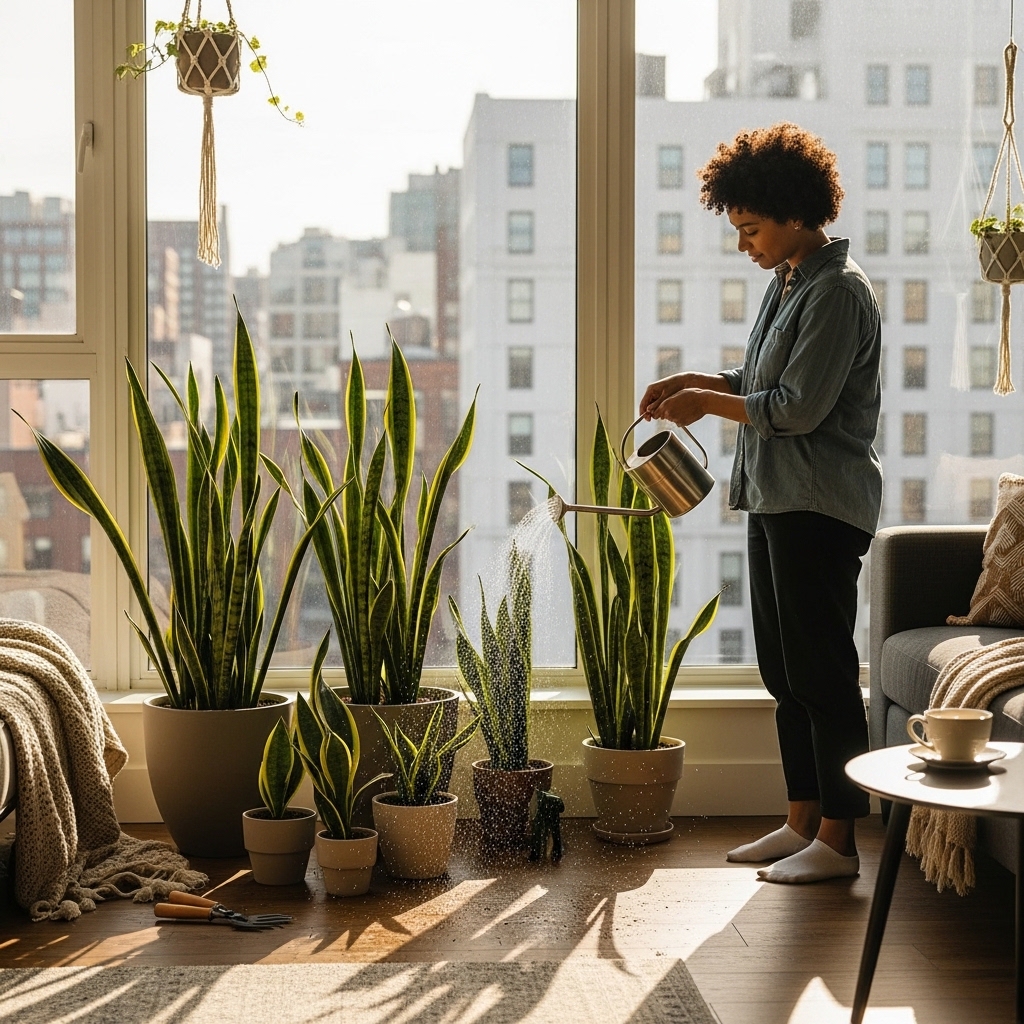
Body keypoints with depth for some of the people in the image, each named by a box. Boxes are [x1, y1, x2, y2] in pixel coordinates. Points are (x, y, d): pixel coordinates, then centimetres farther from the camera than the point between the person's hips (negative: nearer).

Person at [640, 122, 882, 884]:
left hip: (821, 507, -10)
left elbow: (800, 407, -20)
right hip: (776, 500, 10)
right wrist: (698, 382, 9)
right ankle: (803, 821, 23)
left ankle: (838, 840, 4)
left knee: (822, 671, -4)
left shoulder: (839, 291, -15)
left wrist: (709, 403, -9)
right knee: (785, 671, 14)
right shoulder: (789, 282, 15)